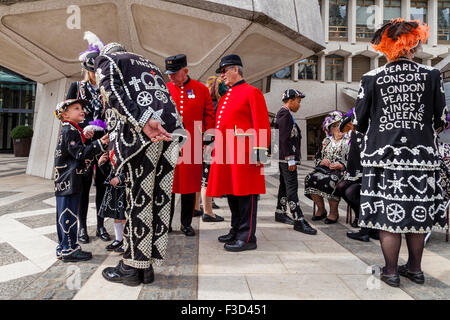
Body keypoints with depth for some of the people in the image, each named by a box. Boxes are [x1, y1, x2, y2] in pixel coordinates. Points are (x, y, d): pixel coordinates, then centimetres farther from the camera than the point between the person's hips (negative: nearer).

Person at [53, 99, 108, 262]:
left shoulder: (70, 130, 20)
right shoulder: (70, 131, -12)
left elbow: (77, 154, 25)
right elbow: (80, 153, -22)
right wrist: (99, 144, -24)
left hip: (65, 181, 10)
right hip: (69, 181, -10)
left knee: (65, 215, 14)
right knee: (69, 215, -4)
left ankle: (64, 248, 24)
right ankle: (68, 250, 3)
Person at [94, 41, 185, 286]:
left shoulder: (105, 60, 16)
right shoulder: (147, 63, 36)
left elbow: (113, 92, -6)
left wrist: (142, 122, -18)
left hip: (140, 132, -6)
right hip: (171, 127, 6)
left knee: (138, 197, -3)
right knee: (160, 196, 5)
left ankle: (133, 267, 7)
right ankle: (147, 266, 14)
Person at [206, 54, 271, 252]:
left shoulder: (251, 92, -3)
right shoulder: (225, 96, 22)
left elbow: (261, 124, -10)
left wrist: (260, 151, -17)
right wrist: (217, 150, 21)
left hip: (243, 152, -8)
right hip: (226, 153, 9)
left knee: (246, 195, -4)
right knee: (232, 193, 13)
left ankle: (247, 238, 3)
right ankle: (236, 231, 26)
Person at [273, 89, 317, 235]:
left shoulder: (284, 114, 20)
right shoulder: (285, 114, -12)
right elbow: (284, 139, -20)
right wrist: (290, 159, -20)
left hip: (284, 159, 11)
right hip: (286, 158, -11)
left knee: (284, 185, 16)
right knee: (292, 187, -11)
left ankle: (280, 213, 26)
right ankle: (298, 221, -11)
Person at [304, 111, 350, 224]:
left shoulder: (348, 141, 7)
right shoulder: (326, 141, 21)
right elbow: (317, 158, 18)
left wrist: (340, 166, -18)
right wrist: (323, 162, -5)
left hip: (341, 171, -4)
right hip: (324, 168, 5)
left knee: (330, 181, -37)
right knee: (310, 178, -25)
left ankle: (334, 212, -17)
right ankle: (321, 209, -11)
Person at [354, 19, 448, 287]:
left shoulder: (372, 78, -3)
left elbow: (359, 122, -1)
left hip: (384, 156, -1)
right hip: (421, 155, 2)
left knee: (388, 214, 5)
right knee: (418, 213, 13)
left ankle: (391, 272, 14)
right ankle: (415, 269, 27)